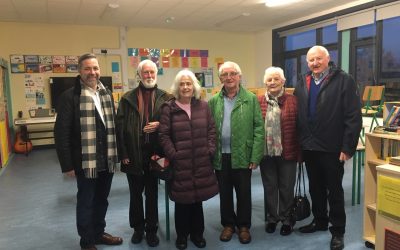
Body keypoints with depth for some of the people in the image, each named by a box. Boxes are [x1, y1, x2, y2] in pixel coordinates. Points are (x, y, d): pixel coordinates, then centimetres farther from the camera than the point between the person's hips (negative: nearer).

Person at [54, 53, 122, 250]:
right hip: (86, 162, -5)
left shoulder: (106, 94, 9)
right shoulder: (70, 97, -11)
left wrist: (117, 153, 9)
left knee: (101, 200, 19)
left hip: (107, 160, 6)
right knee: (86, 202, 11)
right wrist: (67, 165, -14)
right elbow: (61, 133, -13)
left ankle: (99, 233, 39)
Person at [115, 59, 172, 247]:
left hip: (154, 153, 0)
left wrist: (159, 124, -15)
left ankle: (151, 230, 28)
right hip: (133, 154, 1)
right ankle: (138, 228, 33)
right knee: (135, 194, 15)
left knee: (152, 194, 12)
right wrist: (123, 153, -6)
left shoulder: (165, 97, 2)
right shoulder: (127, 98, 2)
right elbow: (120, 127, -1)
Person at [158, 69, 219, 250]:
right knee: (182, 200, 6)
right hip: (179, 163, -2)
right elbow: (163, 135, -4)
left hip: (201, 162, 3)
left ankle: (197, 233, 30)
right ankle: (182, 235, 26)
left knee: (198, 198, 13)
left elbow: (211, 130, 9)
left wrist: (210, 150, 0)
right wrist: (172, 154, -10)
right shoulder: (168, 108, -2)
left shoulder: (203, 106, 7)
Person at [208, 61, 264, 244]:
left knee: (244, 193, 10)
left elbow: (259, 128, -5)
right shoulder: (213, 101, 5)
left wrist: (255, 156, -10)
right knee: (224, 193, 13)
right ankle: (228, 224, 31)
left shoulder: (251, 99, -1)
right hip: (221, 156, 2)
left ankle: (244, 226, 28)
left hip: (242, 155, -2)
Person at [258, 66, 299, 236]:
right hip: (266, 153, 1)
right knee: (269, 187, 14)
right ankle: (271, 218, 32)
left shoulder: (293, 101, -3)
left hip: (287, 152, -1)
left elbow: (299, 127, -2)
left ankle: (286, 220, 29)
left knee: (286, 188, 11)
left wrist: (299, 150, -4)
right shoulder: (258, 101, 0)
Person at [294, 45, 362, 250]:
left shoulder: (344, 80, -7)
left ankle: (337, 231, 24)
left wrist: (348, 147, -16)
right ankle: (319, 221, 36)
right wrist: (299, 143, 5)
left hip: (332, 148, -5)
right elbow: (297, 115, 10)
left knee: (334, 190, 8)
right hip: (309, 147, 5)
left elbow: (354, 117, -12)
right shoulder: (302, 84, 10)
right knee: (315, 188, 18)